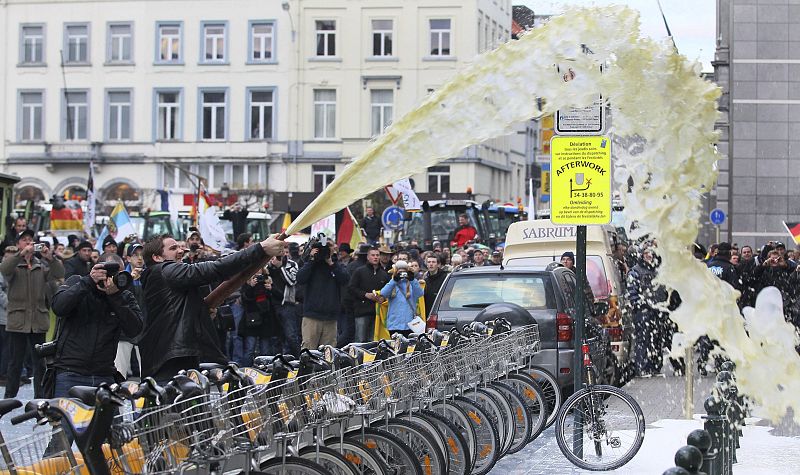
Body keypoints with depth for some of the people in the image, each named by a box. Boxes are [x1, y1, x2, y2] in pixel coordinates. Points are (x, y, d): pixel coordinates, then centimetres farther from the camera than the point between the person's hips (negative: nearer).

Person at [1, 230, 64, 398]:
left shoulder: (41, 265, 13)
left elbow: (59, 274, -3)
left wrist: (50, 258, -20)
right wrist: (22, 253, -31)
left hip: (38, 320, 3)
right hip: (18, 320, -3)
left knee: (40, 362, 4)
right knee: (15, 363, 2)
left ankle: (40, 397, 9)